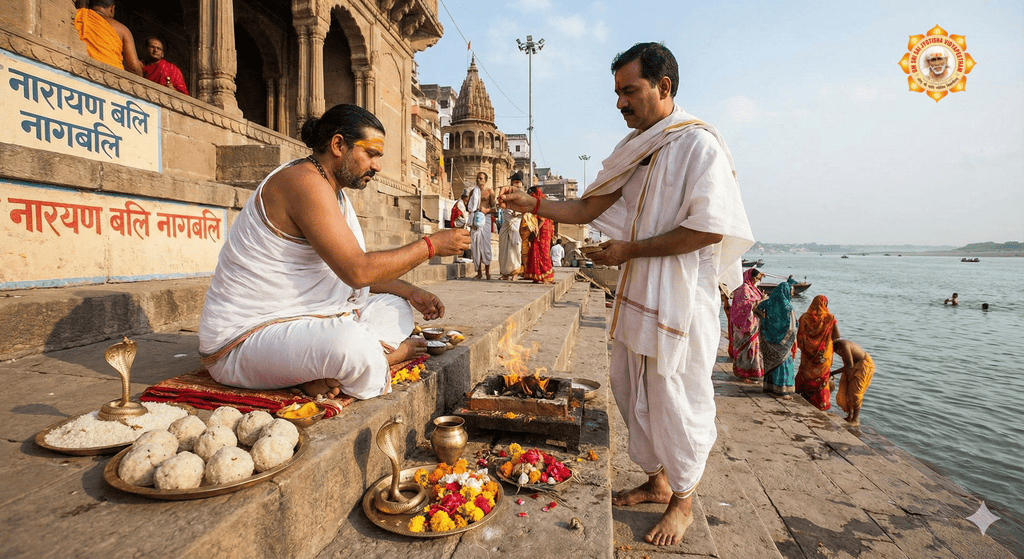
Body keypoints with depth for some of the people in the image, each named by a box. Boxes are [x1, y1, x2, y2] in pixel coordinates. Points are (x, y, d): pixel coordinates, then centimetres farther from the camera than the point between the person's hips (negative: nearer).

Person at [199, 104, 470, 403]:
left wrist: (411, 293, 3)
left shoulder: (334, 192, 14)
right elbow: (357, 271, -25)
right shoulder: (304, 180, -19)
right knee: (353, 344, -39)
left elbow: (356, 268, 16)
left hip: (302, 319, 11)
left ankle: (324, 374, -11)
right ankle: (392, 353, -4)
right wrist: (431, 245, -16)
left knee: (397, 308, 12)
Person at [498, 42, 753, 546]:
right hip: (634, 295, 8)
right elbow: (588, 209, 13)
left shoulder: (699, 145, -9)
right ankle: (655, 481, 34)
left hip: (680, 297, -8)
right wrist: (532, 205, 1)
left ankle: (682, 501, 26)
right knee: (631, 391, 14)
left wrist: (630, 249, -16)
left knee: (675, 400, 3)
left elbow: (709, 228, -18)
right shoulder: (635, 150, 14)